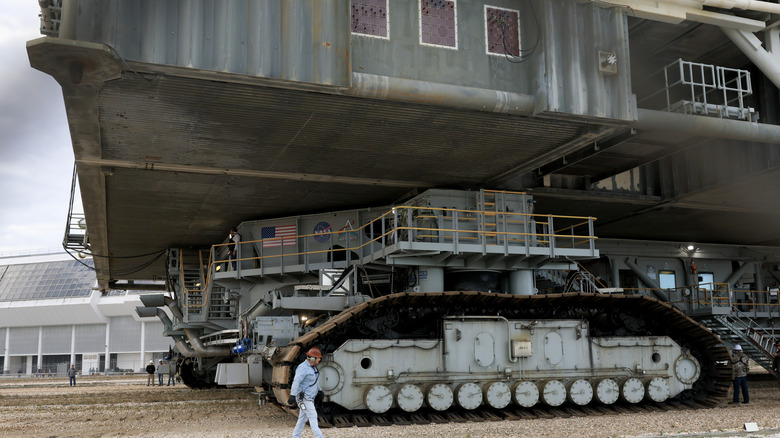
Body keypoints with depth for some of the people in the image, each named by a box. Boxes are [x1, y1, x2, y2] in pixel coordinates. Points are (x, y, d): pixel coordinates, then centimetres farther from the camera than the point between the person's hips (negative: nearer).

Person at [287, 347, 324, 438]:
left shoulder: (313, 367, 13)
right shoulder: (303, 368, -18)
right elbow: (296, 382, -25)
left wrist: (319, 390, 29)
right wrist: (292, 395, -30)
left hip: (309, 398, 9)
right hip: (303, 397, -9)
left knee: (303, 418, 12)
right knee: (313, 417, -10)